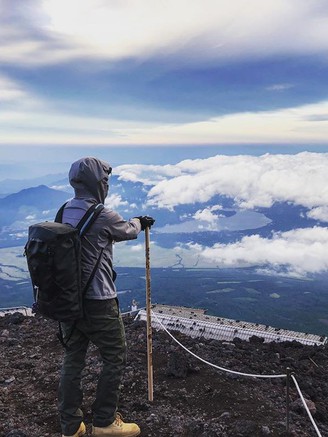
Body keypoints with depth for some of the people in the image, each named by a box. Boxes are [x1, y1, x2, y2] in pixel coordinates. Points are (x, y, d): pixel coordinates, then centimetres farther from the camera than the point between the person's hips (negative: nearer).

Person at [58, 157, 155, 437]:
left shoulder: (66, 212, 5)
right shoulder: (102, 215, -18)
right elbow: (129, 231, 2)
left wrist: (138, 223, 28)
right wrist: (139, 222, 24)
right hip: (97, 302, -8)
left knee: (73, 360, 15)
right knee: (115, 358, 10)